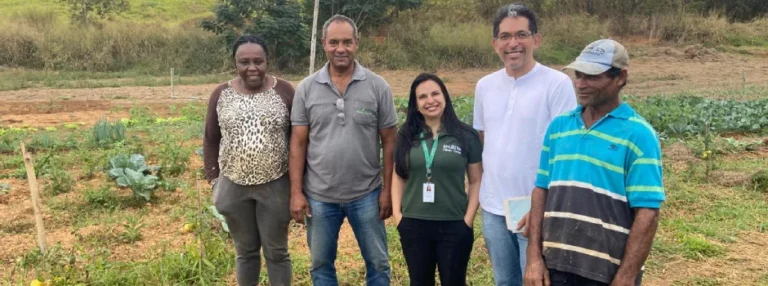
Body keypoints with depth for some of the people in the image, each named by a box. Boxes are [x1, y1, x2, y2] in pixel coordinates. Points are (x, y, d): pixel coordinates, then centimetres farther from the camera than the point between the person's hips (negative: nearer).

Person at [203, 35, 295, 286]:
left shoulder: (284, 91, -5)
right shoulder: (221, 94, 1)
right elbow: (211, 140, 8)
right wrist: (214, 180, 4)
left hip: (276, 186, -2)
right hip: (234, 186, 2)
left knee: (276, 251, 10)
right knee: (245, 250, 15)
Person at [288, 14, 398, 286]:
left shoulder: (378, 87, -5)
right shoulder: (306, 88, -2)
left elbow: (389, 142, -2)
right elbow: (298, 144, 0)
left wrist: (387, 190, -4)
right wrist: (296, 192, -4)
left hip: (366, 195, -1)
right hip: (319, 196, 1)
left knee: (378, 263, 13)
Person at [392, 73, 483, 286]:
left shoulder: (466, 136, -3)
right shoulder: (406, 136, 3)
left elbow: (476, 181, -1)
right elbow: (398, 176, 9)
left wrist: (468, 218, -8)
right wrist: (396, 213, 0)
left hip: (454, 226, -2)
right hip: (413, 225, 2)